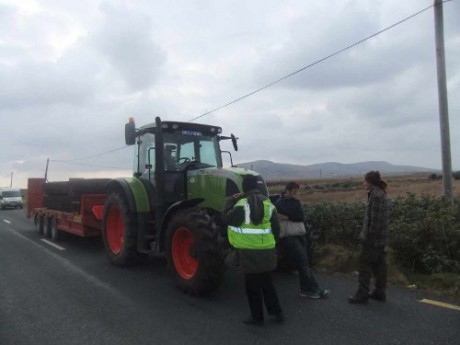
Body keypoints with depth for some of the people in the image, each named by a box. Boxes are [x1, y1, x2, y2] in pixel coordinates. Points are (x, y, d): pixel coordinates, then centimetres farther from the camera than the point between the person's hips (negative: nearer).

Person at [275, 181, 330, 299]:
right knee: (303, 263, -6)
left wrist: (286, 217, -10)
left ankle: (306, 289, 17)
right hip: (288, 237, -7)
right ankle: (314, 289, 2)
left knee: (303, 263, 8)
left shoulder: (295, 202, 13)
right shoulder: (280, 203, -6)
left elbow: (301, 217, -2)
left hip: (300, 235, 7)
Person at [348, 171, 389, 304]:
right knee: (379, 263, 13)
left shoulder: (376, 195, -17)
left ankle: (362, 294, 2)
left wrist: (369, 235, -18)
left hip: (373, 237, -10)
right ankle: (380, 292, 22)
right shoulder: (380, 193, 13)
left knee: (365, 263, -3)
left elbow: (375, 217, -21)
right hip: (380, 237, 10)